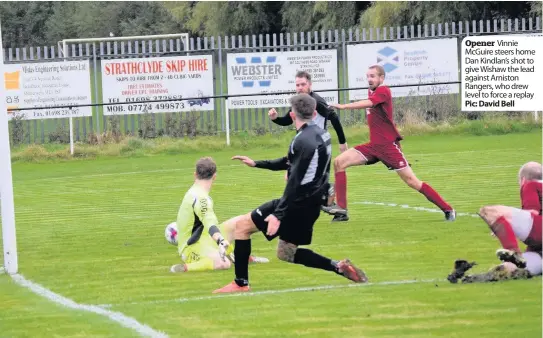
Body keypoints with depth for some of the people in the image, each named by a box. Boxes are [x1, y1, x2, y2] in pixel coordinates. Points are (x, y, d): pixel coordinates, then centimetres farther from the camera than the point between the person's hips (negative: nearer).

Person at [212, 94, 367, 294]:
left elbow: (295, 183, -25)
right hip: (312, 206, 9)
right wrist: (257, 163, 31)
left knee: (242, 225, 1)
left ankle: (241, 283, 0)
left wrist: (278, 214, -27)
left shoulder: (303, 140, -19)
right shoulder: (322, 135, 11)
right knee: (286, 253, 21)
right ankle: (340, 267, 9)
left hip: (297, 204, -9)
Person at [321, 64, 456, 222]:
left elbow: (368, 103, -33)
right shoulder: (371, 92, 12)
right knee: (339, 162, -4)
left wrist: (343, 106, -43)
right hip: (374, 145, 8)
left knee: (412, 181, -8)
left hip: (388, 145, -8)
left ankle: (448, 210, 1)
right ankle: (341, 209, -6)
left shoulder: (383, 91, -14)